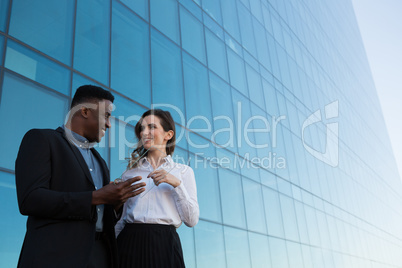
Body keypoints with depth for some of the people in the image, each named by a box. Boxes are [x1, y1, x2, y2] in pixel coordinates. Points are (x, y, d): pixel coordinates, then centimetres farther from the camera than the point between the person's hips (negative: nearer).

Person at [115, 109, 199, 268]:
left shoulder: (183, 171, 7)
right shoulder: (130, 173, 11)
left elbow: (192, 220, -2)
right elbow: (120, 220, 13)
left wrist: (176, 183, -11)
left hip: (164, 244, -1)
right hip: (130, 242, 2)